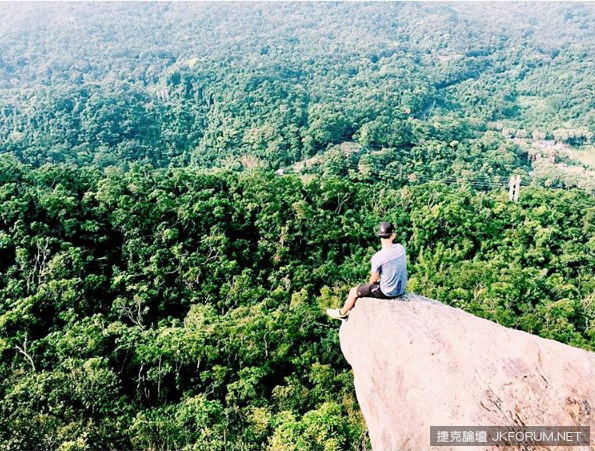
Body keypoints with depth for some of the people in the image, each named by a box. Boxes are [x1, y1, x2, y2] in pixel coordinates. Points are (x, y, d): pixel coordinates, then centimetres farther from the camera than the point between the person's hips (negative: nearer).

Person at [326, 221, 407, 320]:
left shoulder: (377, 257, -25)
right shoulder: (401, 248, -7)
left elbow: (373, 280, -13)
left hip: (387, 292, -6)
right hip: (401, 290, 7)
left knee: (354, 291, 14)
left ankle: (342, 313, 37)